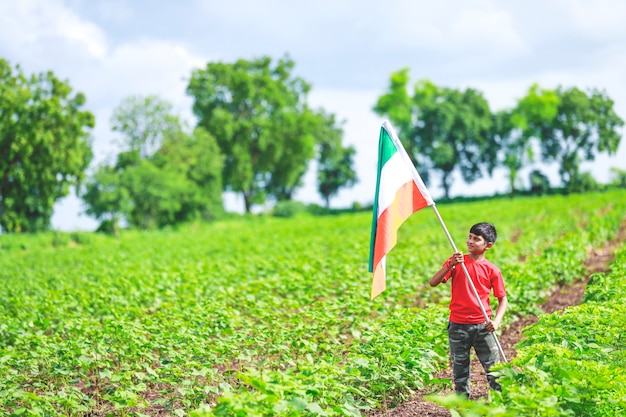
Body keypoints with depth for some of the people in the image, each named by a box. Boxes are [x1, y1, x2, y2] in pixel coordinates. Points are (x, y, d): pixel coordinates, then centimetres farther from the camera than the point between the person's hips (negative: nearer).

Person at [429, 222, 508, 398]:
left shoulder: (492, 270, -1)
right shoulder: (456, 261, 1)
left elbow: (502, 299, 3)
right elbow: (433, 283, -6)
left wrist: (497, 321, -14)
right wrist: (449, 266, -20)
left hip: (482, 326, -1)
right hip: (457, 326, 1)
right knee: (459, 371, 9)